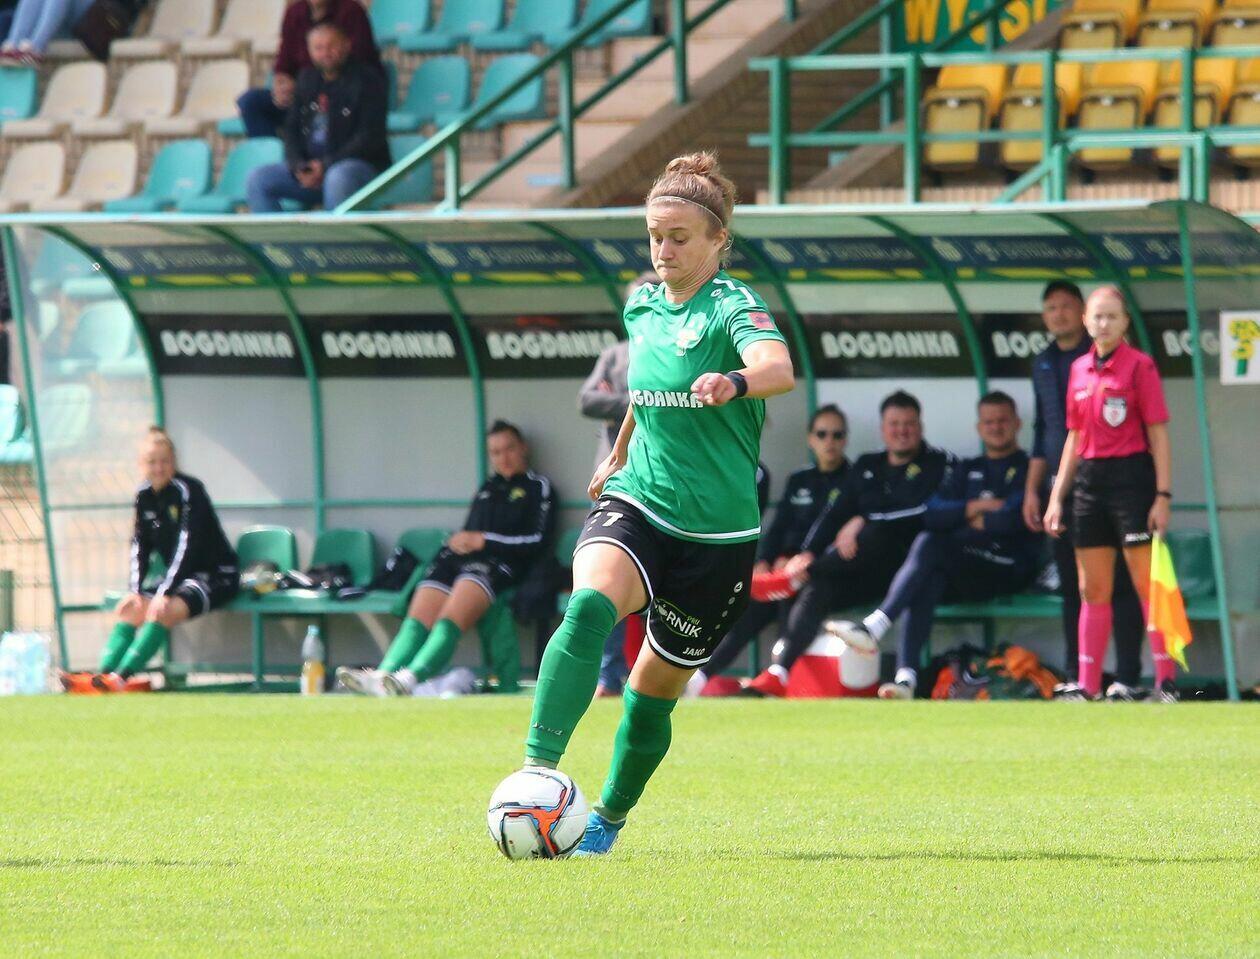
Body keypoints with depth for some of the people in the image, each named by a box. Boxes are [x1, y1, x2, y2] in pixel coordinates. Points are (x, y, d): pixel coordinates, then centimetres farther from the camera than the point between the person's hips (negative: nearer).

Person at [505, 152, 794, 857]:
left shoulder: (733, 307, -11)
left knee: (656, 690, 7)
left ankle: (610, 816, 33)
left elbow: (780, 368, -32)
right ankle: (539, 768, -41)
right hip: (636, 507, 3)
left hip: (718, 533, -3)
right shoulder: (642, 308, 8)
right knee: (590, 608, -30)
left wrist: (735, 381, -54)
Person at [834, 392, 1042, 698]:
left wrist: (978, 522, 7)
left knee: (929, 544, -28)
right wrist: (976, 508, 0)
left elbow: (1016, 518, -6)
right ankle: (906, 675, -46)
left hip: (1009, 567, -4)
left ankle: (874, 627, -41)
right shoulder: (966, 471, 27)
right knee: (930, 578, -32)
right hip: (963, 576, 4)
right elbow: (931, 515, 12)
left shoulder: (1028, 470, 10)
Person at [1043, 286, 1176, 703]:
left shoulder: (1139, 365, -4)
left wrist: (1163, 495, -12)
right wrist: (1057, 496, 14)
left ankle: (1166, 682, -4)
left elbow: (1158, 434, -6)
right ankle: (1087, 685, 9)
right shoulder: (1079, 370, 12)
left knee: (1148, 584, -6)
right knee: (1093, 589, 7)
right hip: (1089, 480, 6)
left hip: (1131, 477, -6)